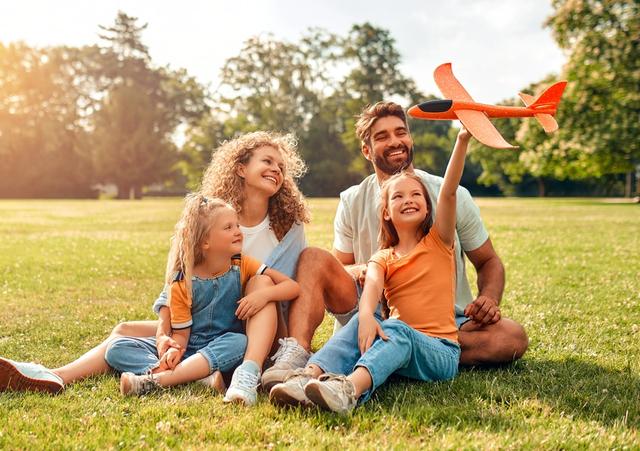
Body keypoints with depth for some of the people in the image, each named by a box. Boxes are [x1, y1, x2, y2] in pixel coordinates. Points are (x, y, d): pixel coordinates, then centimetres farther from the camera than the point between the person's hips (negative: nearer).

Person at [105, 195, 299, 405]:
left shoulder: (243, 267, -3)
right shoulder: (181, 284, -6)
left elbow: (293, 286, -6)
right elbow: (181, 334, -4)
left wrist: (263, 294, -26)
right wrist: (175, 349, -28)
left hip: (223, 348, 0)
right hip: (189, 348, 1)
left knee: (240, 342, -37)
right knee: (116, 350, -18)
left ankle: (155, 380, -38)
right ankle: (200, 376, -37)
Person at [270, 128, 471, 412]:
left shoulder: (439, 242, 8)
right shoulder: (383, 258, 13)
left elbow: (449, 192, -8)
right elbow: (372, 285, -11)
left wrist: (462, 140, -21)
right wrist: (366, 315, -34)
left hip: (441, 353, -3)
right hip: (395, 346, 3)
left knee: (398, 331, -34)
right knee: (363, 323, -26)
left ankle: (350, 389, -62)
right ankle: (310, 376, -48)